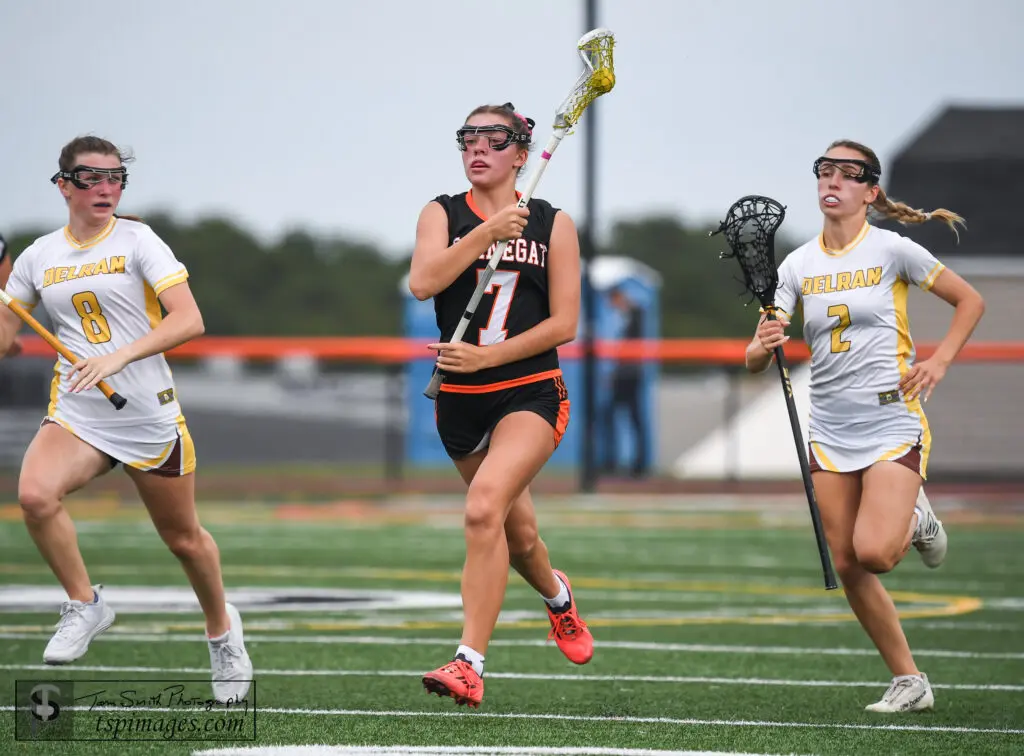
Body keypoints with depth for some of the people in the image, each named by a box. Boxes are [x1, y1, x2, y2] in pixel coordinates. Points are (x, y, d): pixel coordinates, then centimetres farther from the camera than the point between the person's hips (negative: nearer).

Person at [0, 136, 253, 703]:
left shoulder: (136, 241, -6)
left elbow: (189, 320, -16)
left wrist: (119, 356, -27)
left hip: (150, 416, -2)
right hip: (76, 415, 2)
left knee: (183, 538, 10)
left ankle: (221, 627, 39)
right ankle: (85, 604, -6)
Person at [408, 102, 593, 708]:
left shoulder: (553, 224, 2)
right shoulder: (442, 215, 4)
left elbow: (563, 324, -3)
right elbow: (423, 282, -15)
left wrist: (487, 355, -14)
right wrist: (488, 233, -23)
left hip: (531, 393, -3)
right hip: (461, 401, 3)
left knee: (485, 507, -26)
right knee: (518, 534, 14)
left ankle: (470, 663, -26)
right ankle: (557, 595, 50)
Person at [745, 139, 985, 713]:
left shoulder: (892, 250, -5)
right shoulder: (799, 265, 5)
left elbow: (970, 301, 5)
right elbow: (756, 360, 2)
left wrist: (938, 363, -7)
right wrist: (762, 347, -22)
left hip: (893, 422, -5)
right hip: (830, 429, 5)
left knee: (874, 553, -21)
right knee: (847, 566, 1)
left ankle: (915, 519, 14)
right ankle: (910, 682, 13)